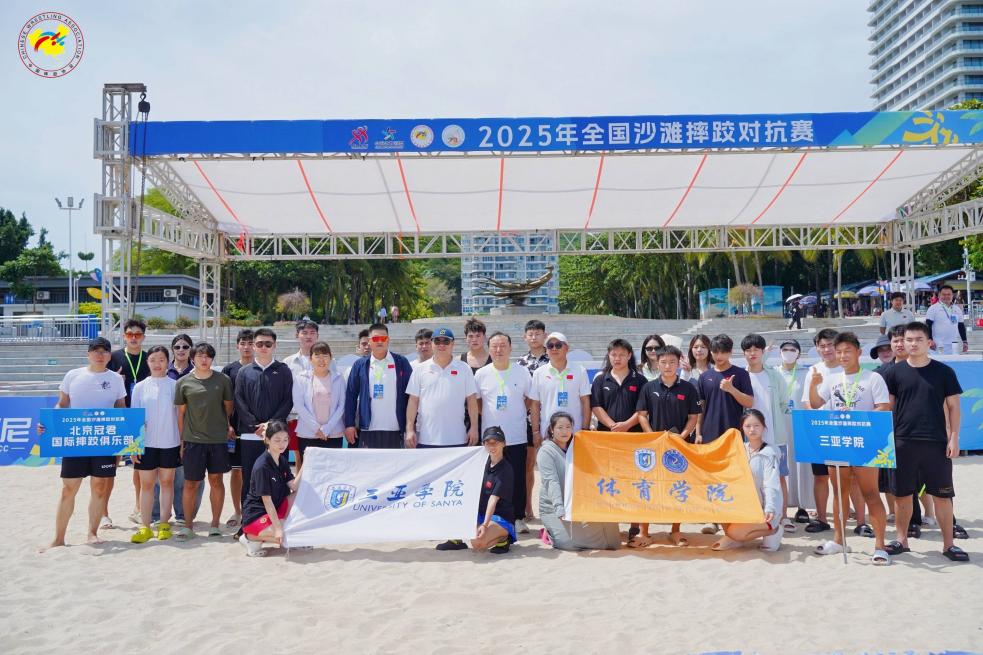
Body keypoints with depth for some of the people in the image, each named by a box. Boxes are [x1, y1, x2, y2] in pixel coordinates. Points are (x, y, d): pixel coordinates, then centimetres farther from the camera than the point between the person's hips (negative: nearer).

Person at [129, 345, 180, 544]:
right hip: (146, 443, 1)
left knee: (167, 482, 7)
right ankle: (145, 527, 10)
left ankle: (164, 525, 16)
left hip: (170, 443, -1)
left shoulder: (175, 386, 1)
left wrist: (183, 442, 1)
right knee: (146, 484, 4)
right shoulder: (140, 387, 4)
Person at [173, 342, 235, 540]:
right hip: (193, 439, 0)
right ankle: (188, 526, 15)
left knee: (216, 480, 6)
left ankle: (215, 525, 17)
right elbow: (181, 413, 7)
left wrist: (229, 426, 4)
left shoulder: (223, 380, 4)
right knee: (191, 483, 3)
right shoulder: (184, 383, 3)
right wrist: (181, 440, 6)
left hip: (218, 438, 0)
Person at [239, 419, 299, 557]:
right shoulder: (262, 466, -20)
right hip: (255, 516, -8)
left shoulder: (283, 461, 5)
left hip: (274, 512, 8)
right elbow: (267, 500, -21)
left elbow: (294, 486, -6)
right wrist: (278, 528, -24)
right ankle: (251, 538, -6)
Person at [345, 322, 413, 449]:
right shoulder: (360, 365, 7)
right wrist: (349, 424, 0)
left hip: (395, 430, 0)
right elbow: (351, 395, 7)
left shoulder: (401, 363, 4)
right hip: (368, 430, 1)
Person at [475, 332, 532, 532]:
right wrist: (488, 414, -2)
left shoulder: (522, 373, 0)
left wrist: (518, 411, -1)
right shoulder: (481, 374, 1)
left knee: (518, 479, 4)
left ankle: (519, 518, 17)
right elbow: (475, 401, 10)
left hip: (517, 438, -1)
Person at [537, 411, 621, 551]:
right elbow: (551, 481, -18)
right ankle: (551, 533, 8)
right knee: (570, 541, -26)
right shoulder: (546, 451, -7)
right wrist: (560, 509, -30)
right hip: (553, 509, -5)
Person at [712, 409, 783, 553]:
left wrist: (770, 509, -34)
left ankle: (772, 530, 0)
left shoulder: (769, 453, -11)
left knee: (734, 532, -25)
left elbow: (771, 485, -20)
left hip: (762, 510, -6)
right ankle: (736, 538, 1)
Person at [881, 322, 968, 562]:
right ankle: (901, 540, 21)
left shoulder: (943, 372, 2)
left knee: (942, 494, 4)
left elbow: (953, 407, 4)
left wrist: (954, 438, -3)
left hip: (937, 442, -1)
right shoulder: (894, 372, 3)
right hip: (903, 442, 1)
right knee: (902, 494, 8)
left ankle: (948, 544, 17)